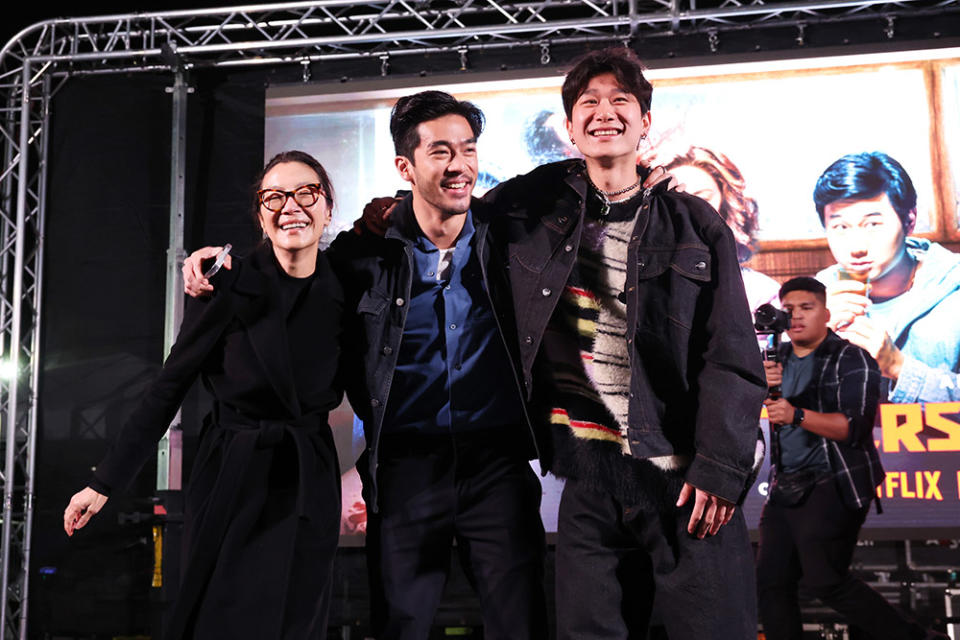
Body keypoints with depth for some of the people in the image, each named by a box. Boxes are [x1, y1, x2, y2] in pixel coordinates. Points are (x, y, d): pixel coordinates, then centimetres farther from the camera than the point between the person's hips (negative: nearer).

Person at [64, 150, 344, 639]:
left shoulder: (345, 292, 0)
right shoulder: (228, 287, -9)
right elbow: (169, 387, -8)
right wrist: (104, 483, -7)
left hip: (311, 487, 3)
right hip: (231, 485, -3)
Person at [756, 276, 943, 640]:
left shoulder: (851, 360, -5)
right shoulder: (780, 357, 13)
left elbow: (855, 426, -16)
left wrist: (797, 415, -31)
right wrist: (763, 386, -18)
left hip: (833, 486, -7)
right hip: (785, 487, 7)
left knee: (824, 580, -13)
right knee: (770, 580, 4)